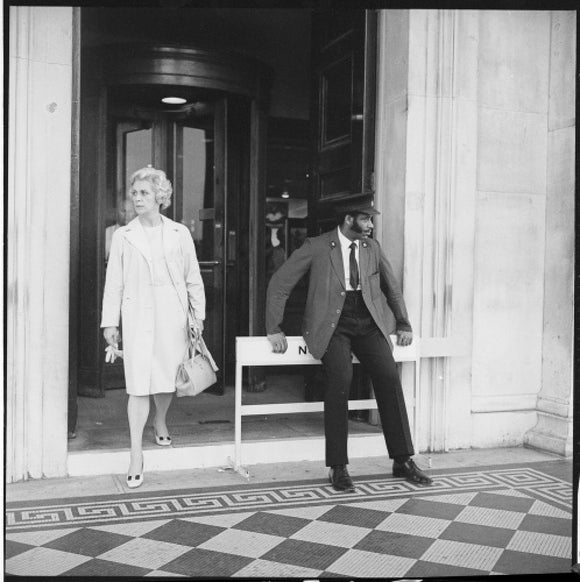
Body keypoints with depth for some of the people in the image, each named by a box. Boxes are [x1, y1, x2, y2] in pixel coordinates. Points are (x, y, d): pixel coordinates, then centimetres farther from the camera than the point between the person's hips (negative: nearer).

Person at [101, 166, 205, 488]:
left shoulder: (179, 233, 5)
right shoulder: (123, 236, 5)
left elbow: (193, 279, 7)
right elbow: (114, 282, 5)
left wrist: (198, 315, 2)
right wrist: (110, 322, 2)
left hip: (173, 316, 1)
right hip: (138, 316, -1)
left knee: (168, 378, 9)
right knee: (139, 384, -6)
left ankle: (160, 422, 40)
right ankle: (136, 453, 1)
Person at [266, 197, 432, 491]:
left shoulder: (372, 248, 12)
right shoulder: (317, 247, -1)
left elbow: (392, 287, 26)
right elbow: (279, 284, -1)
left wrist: (404, 324, 20)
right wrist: (274, 329, -6)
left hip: (367, 323, 4)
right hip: (332, 325, -4)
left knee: (389, 376, -18)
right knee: (341, 377, -28)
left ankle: (403, 460, -5)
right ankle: (338, 467, -16)